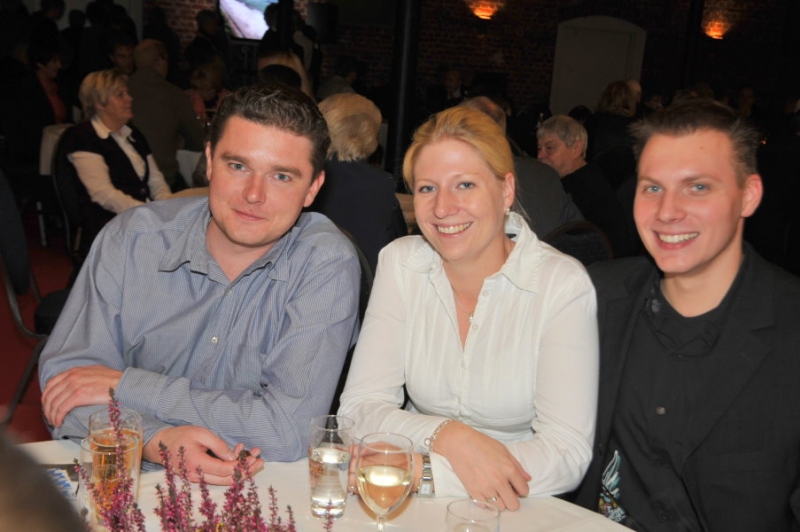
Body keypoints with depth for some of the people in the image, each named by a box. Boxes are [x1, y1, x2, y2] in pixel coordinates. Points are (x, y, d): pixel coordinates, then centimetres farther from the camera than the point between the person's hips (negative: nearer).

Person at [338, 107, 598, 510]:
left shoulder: (563, 285, -12)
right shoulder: (399, 264, -3)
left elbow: (568, 454, -17)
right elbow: (358, 409, -7)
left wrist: (421, 472, -25)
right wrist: (447, 436, -25)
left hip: (520, 508, -1)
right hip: (421, 508, 2)